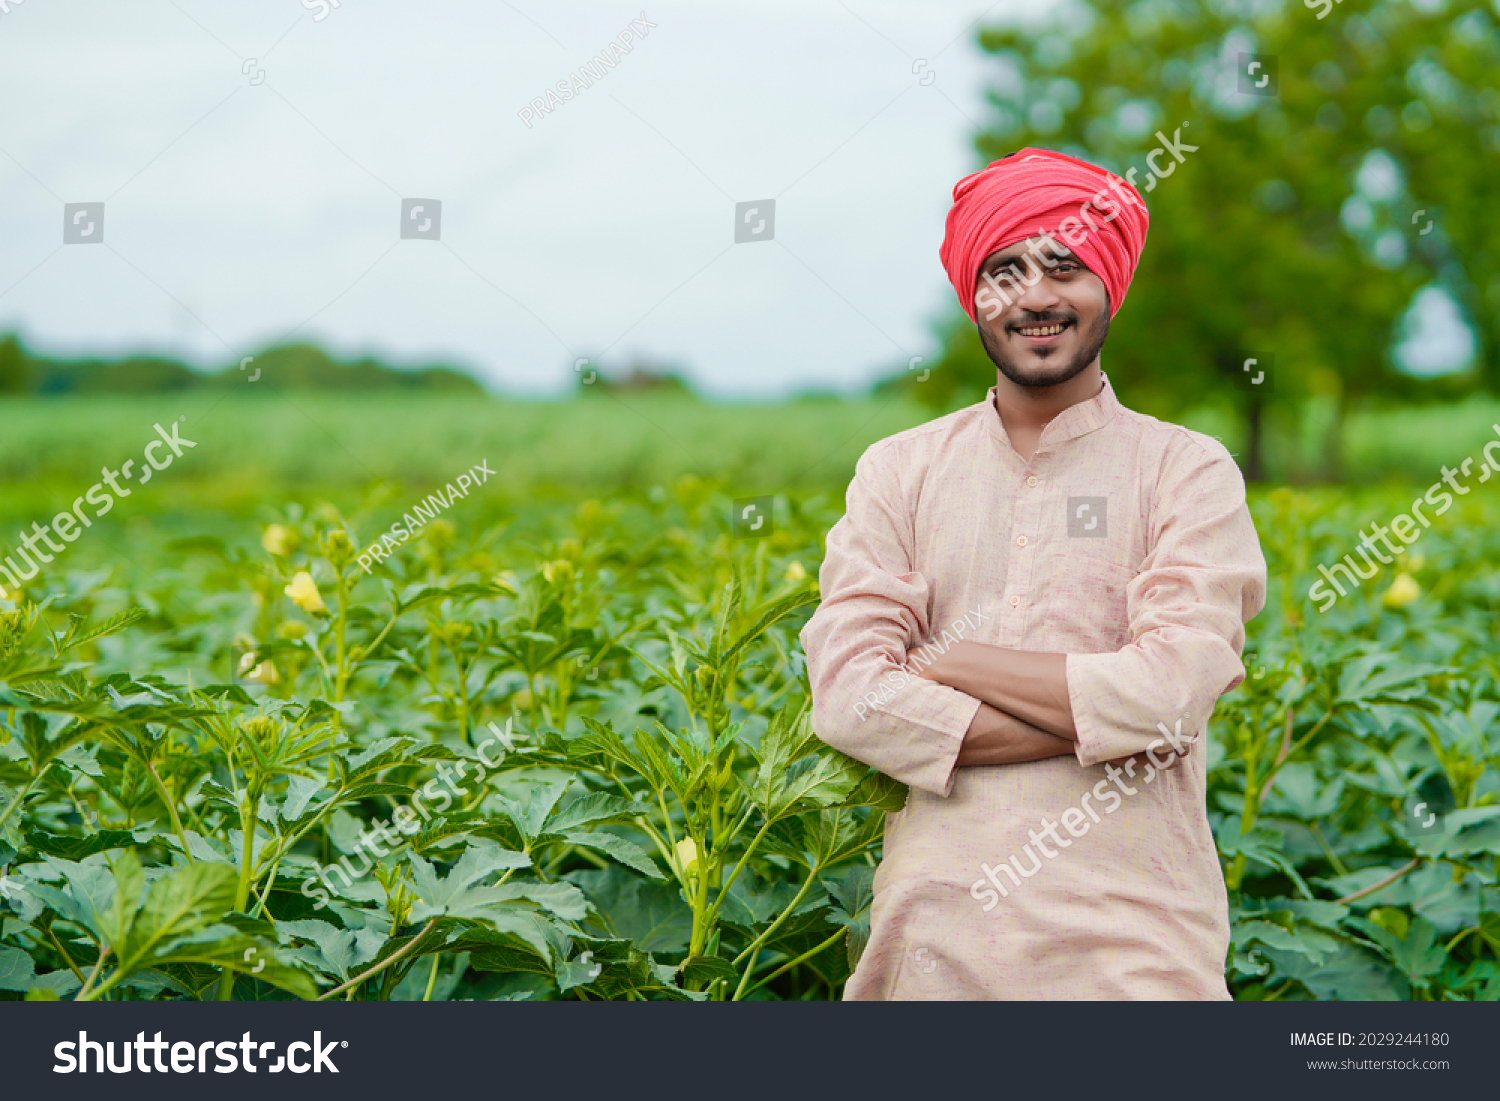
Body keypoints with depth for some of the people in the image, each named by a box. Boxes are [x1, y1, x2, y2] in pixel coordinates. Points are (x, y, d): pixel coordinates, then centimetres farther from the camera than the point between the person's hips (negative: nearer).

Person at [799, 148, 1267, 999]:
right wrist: (1095, 720, -12)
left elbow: (1172, 690, -14)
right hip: (935, 929, 2)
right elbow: (846, 695, -7)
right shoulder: (899, 473, 5)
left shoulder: (1188, 472, 0)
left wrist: (944, 658, -9)